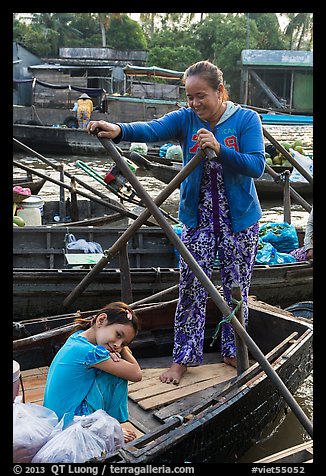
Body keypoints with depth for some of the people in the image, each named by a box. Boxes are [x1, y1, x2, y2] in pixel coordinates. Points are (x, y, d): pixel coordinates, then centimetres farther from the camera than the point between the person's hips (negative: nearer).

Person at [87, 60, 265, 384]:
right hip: (198, 218, 1)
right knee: (191, 288, 2)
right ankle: (184, 357, 17)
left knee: (236, 288, 10)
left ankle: (232, 351, 30)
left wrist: (220, 149, -30)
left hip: (239, 219, -1)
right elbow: (152, 129, -23)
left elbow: (257, 166, -16)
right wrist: (119, 130, -43)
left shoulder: (246, 119, -7)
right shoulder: (186, 119, -4)